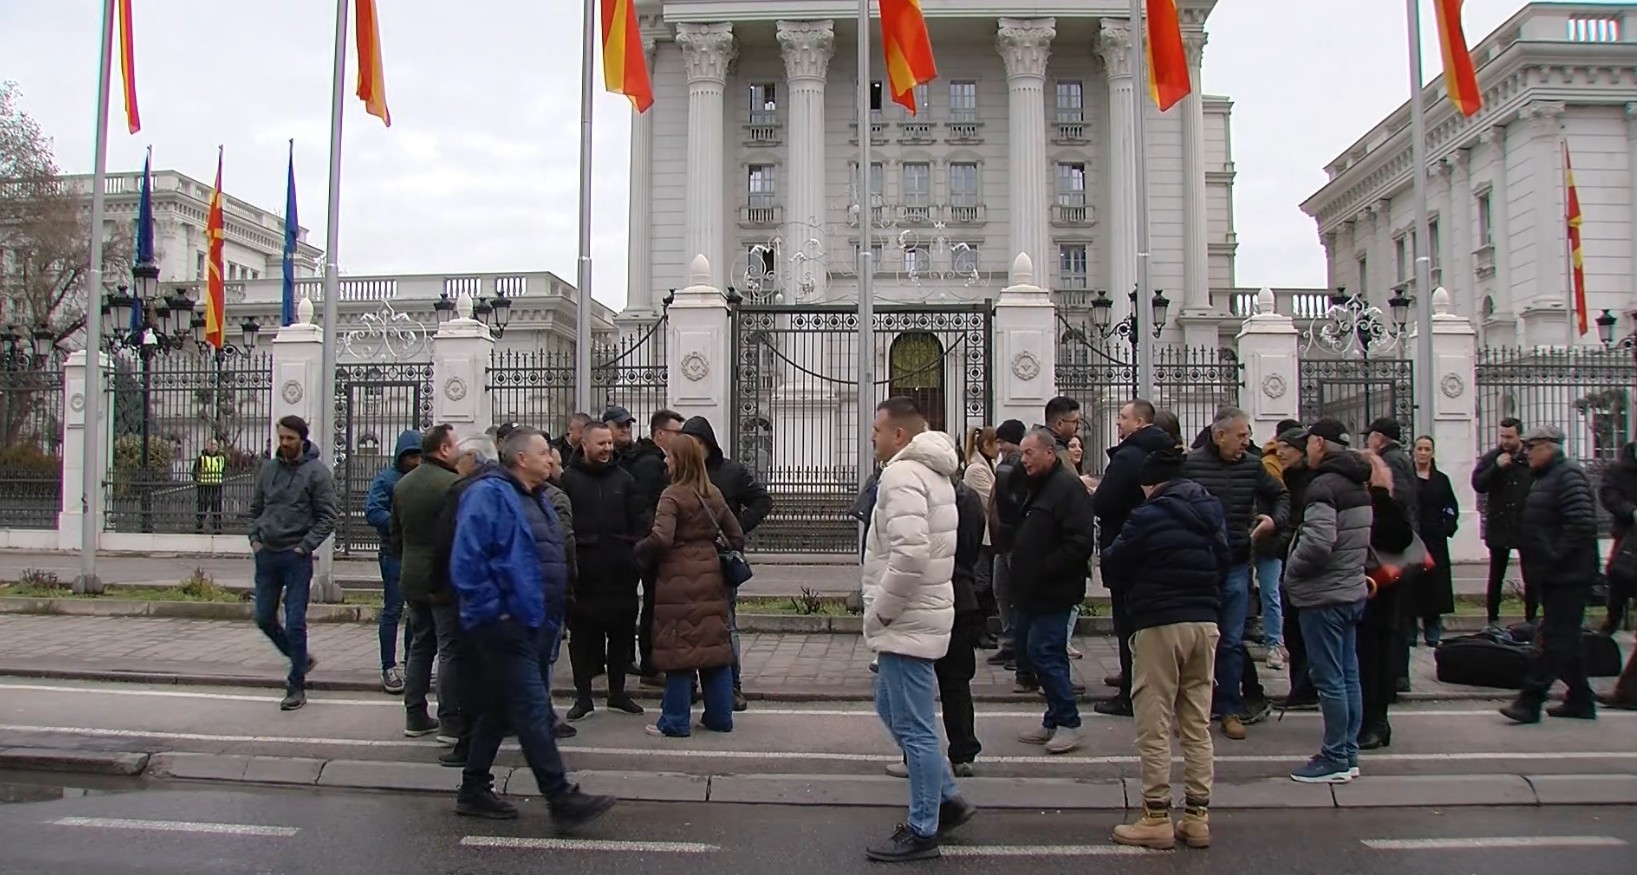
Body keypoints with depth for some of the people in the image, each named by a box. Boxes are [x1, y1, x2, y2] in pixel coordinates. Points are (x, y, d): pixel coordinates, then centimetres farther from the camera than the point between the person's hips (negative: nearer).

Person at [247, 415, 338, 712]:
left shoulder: (317, 471, -7)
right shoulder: (268, 468, 8)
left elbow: (327, 517, -7)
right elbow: (255, 508, 18)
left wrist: (305, 545, -14)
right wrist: (254, 538, 5)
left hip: (296, 557, -6)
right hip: (266, 554, 6)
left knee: (295, 624, -3)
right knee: (264, 619, 11)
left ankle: (296, 687, 7)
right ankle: (301, 659, 33)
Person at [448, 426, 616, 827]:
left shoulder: (535, 499, 17)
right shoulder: (489, 494, -13)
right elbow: (466, 560, -21)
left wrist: (551, 610, 17)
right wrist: (493, 609, -20)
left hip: (527, 620, 10)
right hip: (504, 624, -10)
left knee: (499, 707, 16)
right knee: (531, 708, -9)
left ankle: (474, 791, 26)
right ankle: (562, 799, -8)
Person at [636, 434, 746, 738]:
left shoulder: (672, 495, -11)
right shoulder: (714, 495, 10)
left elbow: (661, 538, -21)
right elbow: (736, 537, 13)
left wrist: (639, 550, -3)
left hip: (678, 577, -6)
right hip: (710, 575, 6)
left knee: (679, 647, 0)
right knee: (715, 644, 11)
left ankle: (675, 721, 6)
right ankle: (720, 716, 18)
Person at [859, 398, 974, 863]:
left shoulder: (902, 475, -18)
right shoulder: (931, 471, 15)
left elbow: (909, 554, -30)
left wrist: (880, 612, -18)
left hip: (907, 622, -11)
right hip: (919, 615, 11)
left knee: (913, 727, -1)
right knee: (892, 710, 22)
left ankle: (922, 830, 9)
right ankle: (947, 797, 27)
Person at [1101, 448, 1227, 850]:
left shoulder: (1148, 516, -11)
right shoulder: (1210, 512, 9)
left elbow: (1112, 564, -2)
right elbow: (1223, 564, 19)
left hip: (1160, 624, -6)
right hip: (1205, 622, 7)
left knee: (1154, 726, 1)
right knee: (1198, 724, 11)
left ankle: (1157, 819, 4)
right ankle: (1197, 817, 15)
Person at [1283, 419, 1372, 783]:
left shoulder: (1324, 485, -18)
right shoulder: (1357, 484, 13)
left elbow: (1318, 542, -27)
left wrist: (1291, 570, -12)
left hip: (1325, 596, -10)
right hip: (1352, 591, 10)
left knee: (1329, 679, -3)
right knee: (1349, 675, 13)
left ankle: (1334, 760, 2)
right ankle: (1348, 755, 20)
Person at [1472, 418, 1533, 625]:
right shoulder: (1490, 459, 1)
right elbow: (1478, 484, -10)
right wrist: (1496, 467, -20)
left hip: (1528, 528, -1)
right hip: (1499, 527, 1)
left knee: (1531, 576, 7)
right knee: (1496, 576, 8)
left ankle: (1531, 618, 19)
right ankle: (1493, 619, 15)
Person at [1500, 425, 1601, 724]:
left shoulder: (1568, 476, -14)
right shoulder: (1546, 477, 18)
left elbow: (1581, 526, -24)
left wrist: (1553, 559, -23)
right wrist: (1537, 564, 17)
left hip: (1568, 576, -11)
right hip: (1555, 576, 11)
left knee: (1555, 640, -8)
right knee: (1566, 640, 15)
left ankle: (1530, 701, -10)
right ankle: (1580, 701, 24)